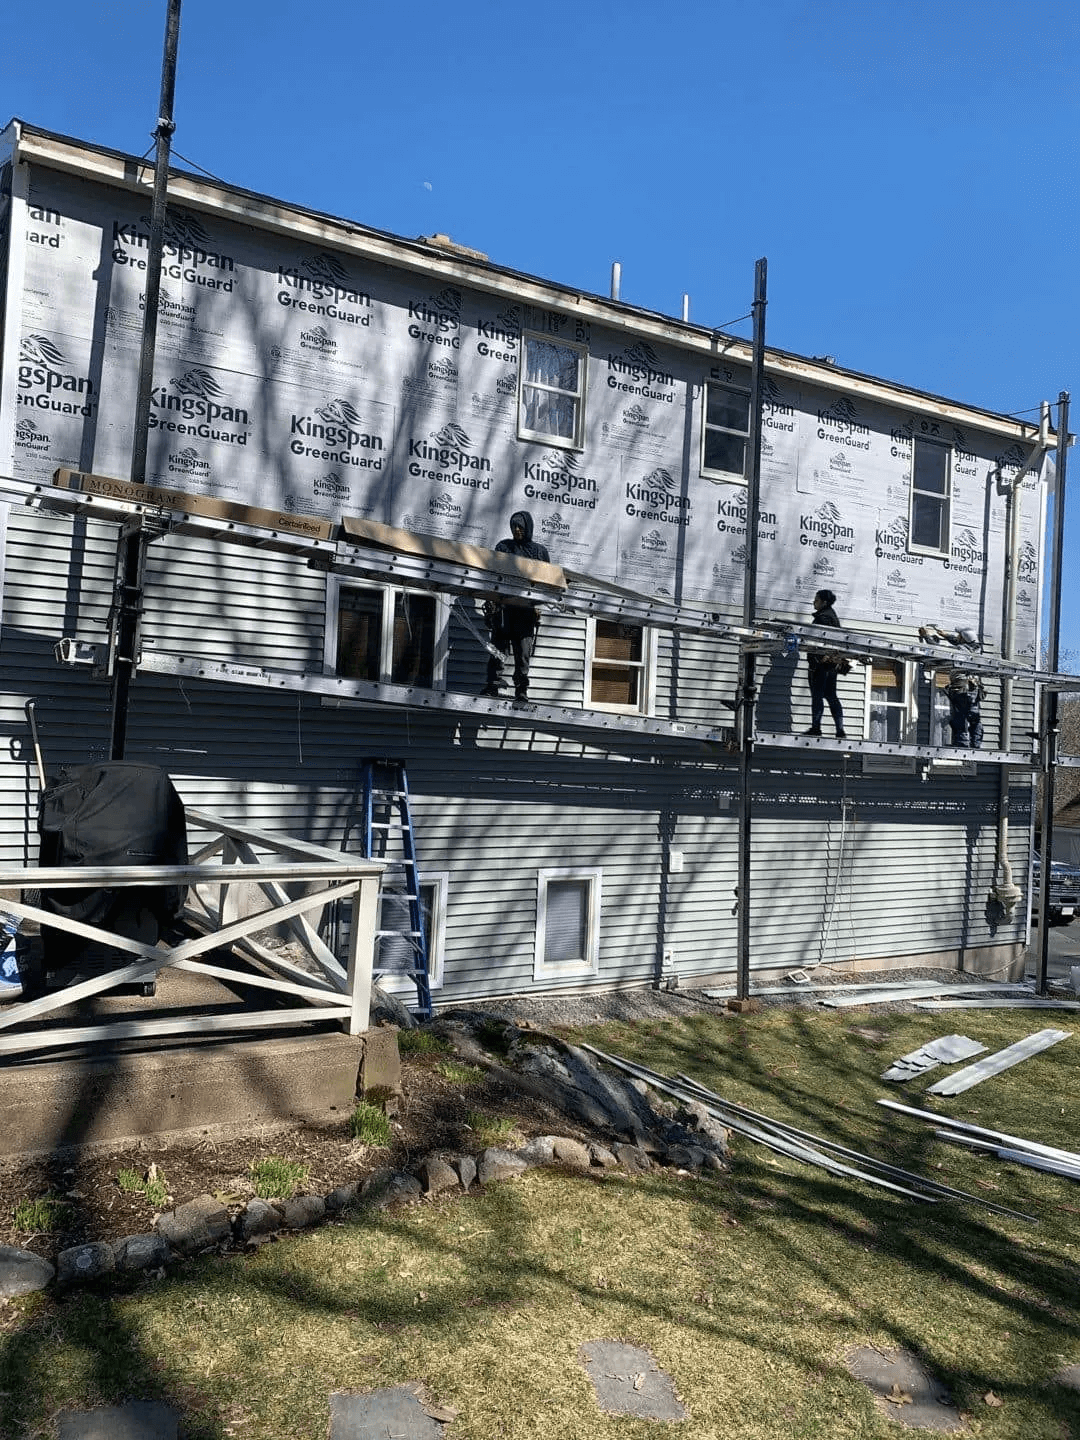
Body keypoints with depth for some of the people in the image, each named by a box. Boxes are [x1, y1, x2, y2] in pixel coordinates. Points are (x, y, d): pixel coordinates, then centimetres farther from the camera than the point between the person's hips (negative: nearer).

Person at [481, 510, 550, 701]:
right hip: (504, 604, 0)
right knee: (499, 645, -7)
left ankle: (521, 690, 0)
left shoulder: (540, 550, 17)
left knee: (524, 650, -3)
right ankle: (493, 684, -7)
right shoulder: (503, 546, 16)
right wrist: (492, 598, -5)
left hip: (527, 607, 0)